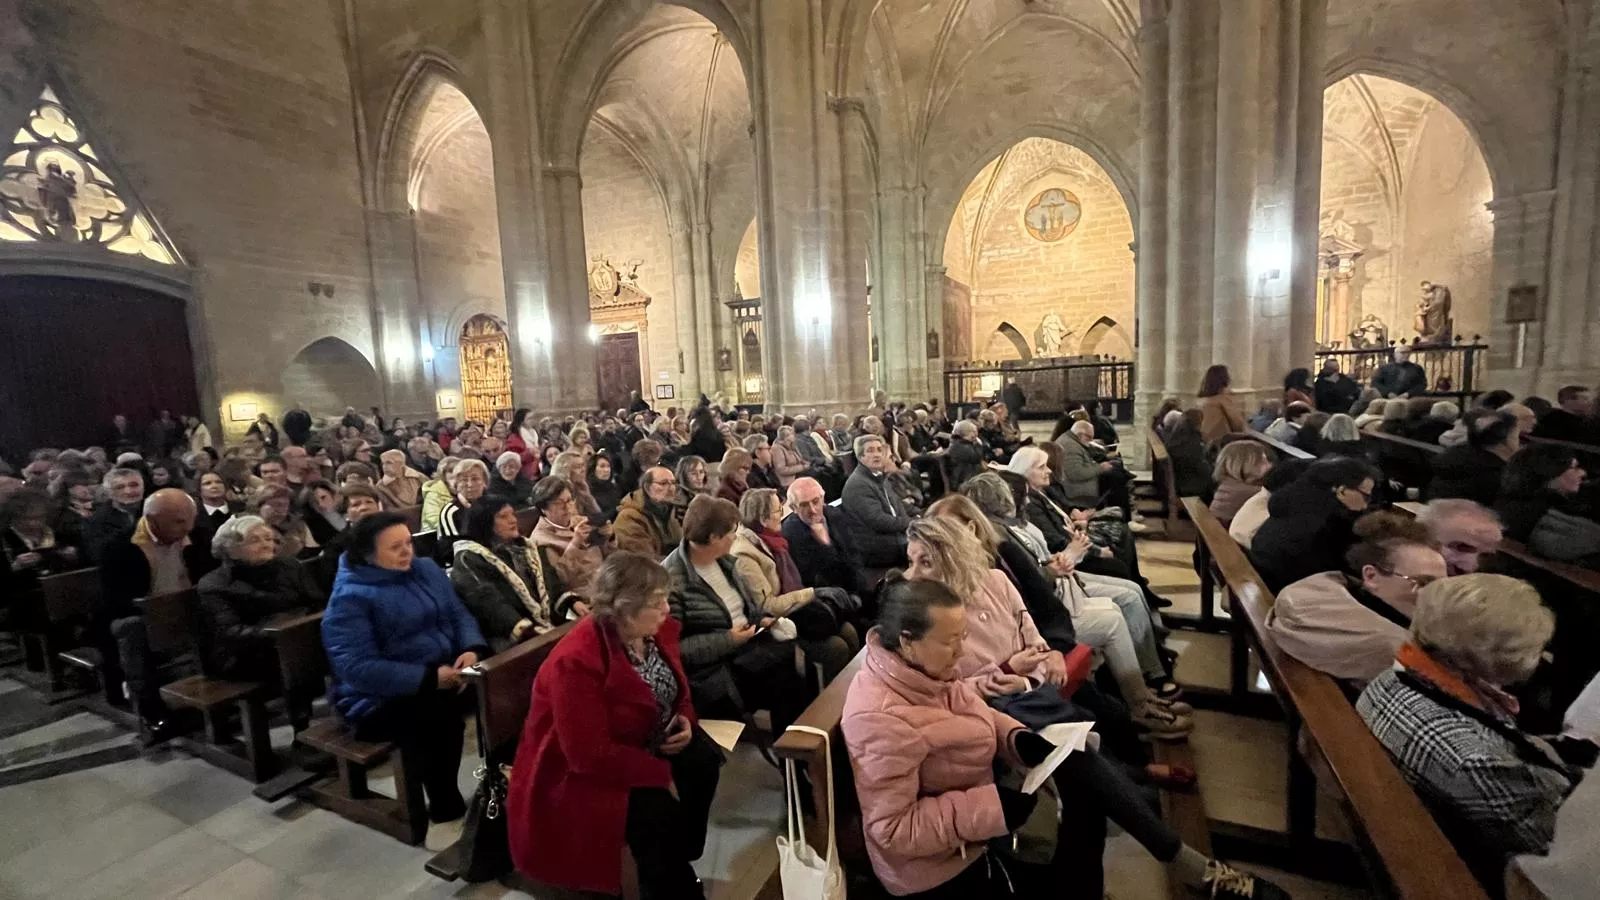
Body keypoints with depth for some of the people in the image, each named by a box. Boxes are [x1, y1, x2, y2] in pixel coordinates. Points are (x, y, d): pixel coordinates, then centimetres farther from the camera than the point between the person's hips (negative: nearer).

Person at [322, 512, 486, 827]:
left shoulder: (426, 569, 6)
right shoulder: (349, 598, -12)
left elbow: (458, 614, 6)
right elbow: (358, 668, -20)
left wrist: (472, 649, -16)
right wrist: (429, 678, -27)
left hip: (445, 671, 6)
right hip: (382, 698, -5)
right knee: (437, 714, -33)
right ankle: (446, 810, -13)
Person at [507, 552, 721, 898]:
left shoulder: (656, 630, -7)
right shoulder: (576, 661, -31)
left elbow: (678, 686, 12)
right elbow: (591, 755, -31)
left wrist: (685, 718, -10)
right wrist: (662, 775, -24)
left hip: (642, 741, 8)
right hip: (579, 771, -7)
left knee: (704, 761, -12)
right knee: (658, 810, -26)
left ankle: (680, 863, 10)